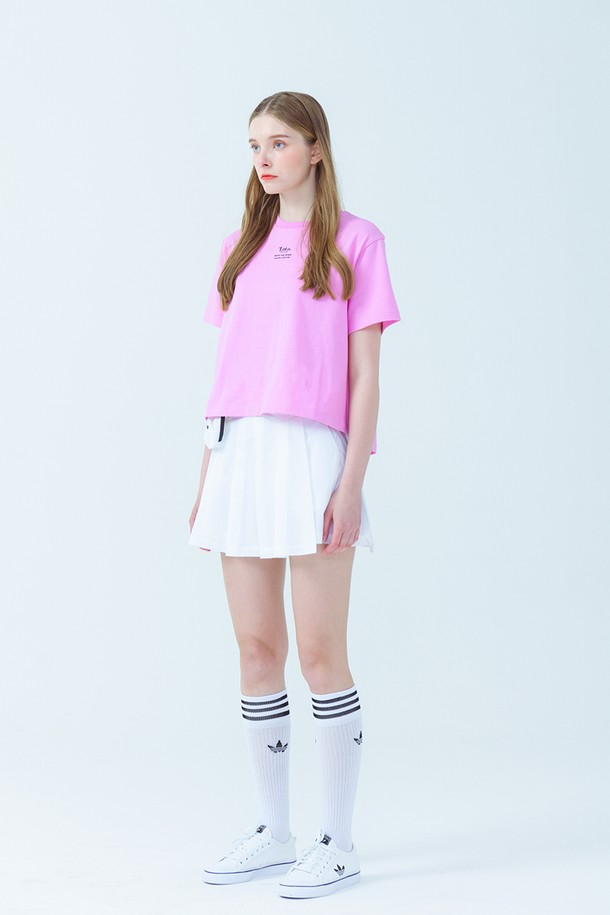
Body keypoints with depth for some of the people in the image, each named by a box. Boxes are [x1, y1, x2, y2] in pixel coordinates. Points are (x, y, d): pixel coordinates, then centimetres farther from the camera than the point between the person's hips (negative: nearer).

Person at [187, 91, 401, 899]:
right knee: (257, 651, 8)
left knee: (320, 655, -3)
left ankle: (337, 844, 7)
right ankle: (273, 833, 19)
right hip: (239, 458, 6)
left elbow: (365, 376, -4)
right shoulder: (242, 247, 16)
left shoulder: (354, 242, 1)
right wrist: (207, 477, 12)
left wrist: (352, 484, -12)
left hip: (312, 455, -5)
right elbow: (227, 370, 16)